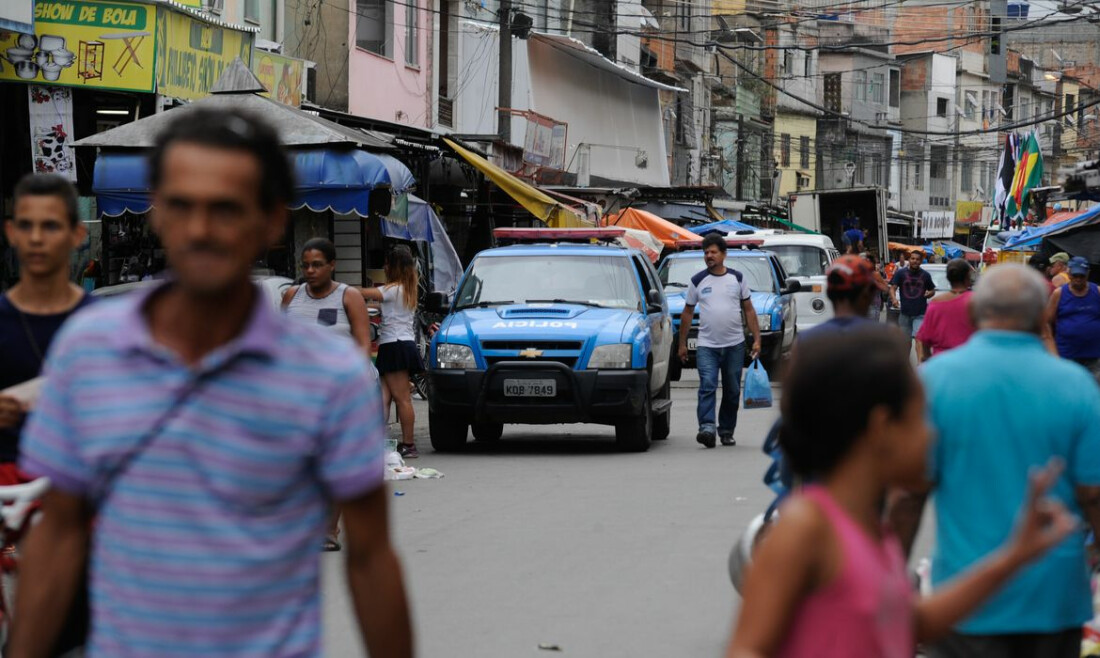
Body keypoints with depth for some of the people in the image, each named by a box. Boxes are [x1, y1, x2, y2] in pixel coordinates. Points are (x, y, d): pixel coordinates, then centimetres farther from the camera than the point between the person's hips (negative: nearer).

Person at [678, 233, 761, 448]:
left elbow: (749, 310, 8)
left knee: (732, 392, 7)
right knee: (707, 386, -17)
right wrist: (682, 344, 8)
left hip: (735, 345, 2)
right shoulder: (698, 281, 4)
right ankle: (707, 428, -27)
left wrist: (756, 339, 1)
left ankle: (727, 431, 17)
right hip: (707, 346, -2)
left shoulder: (737, 278, 6)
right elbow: (687, 313, 10)